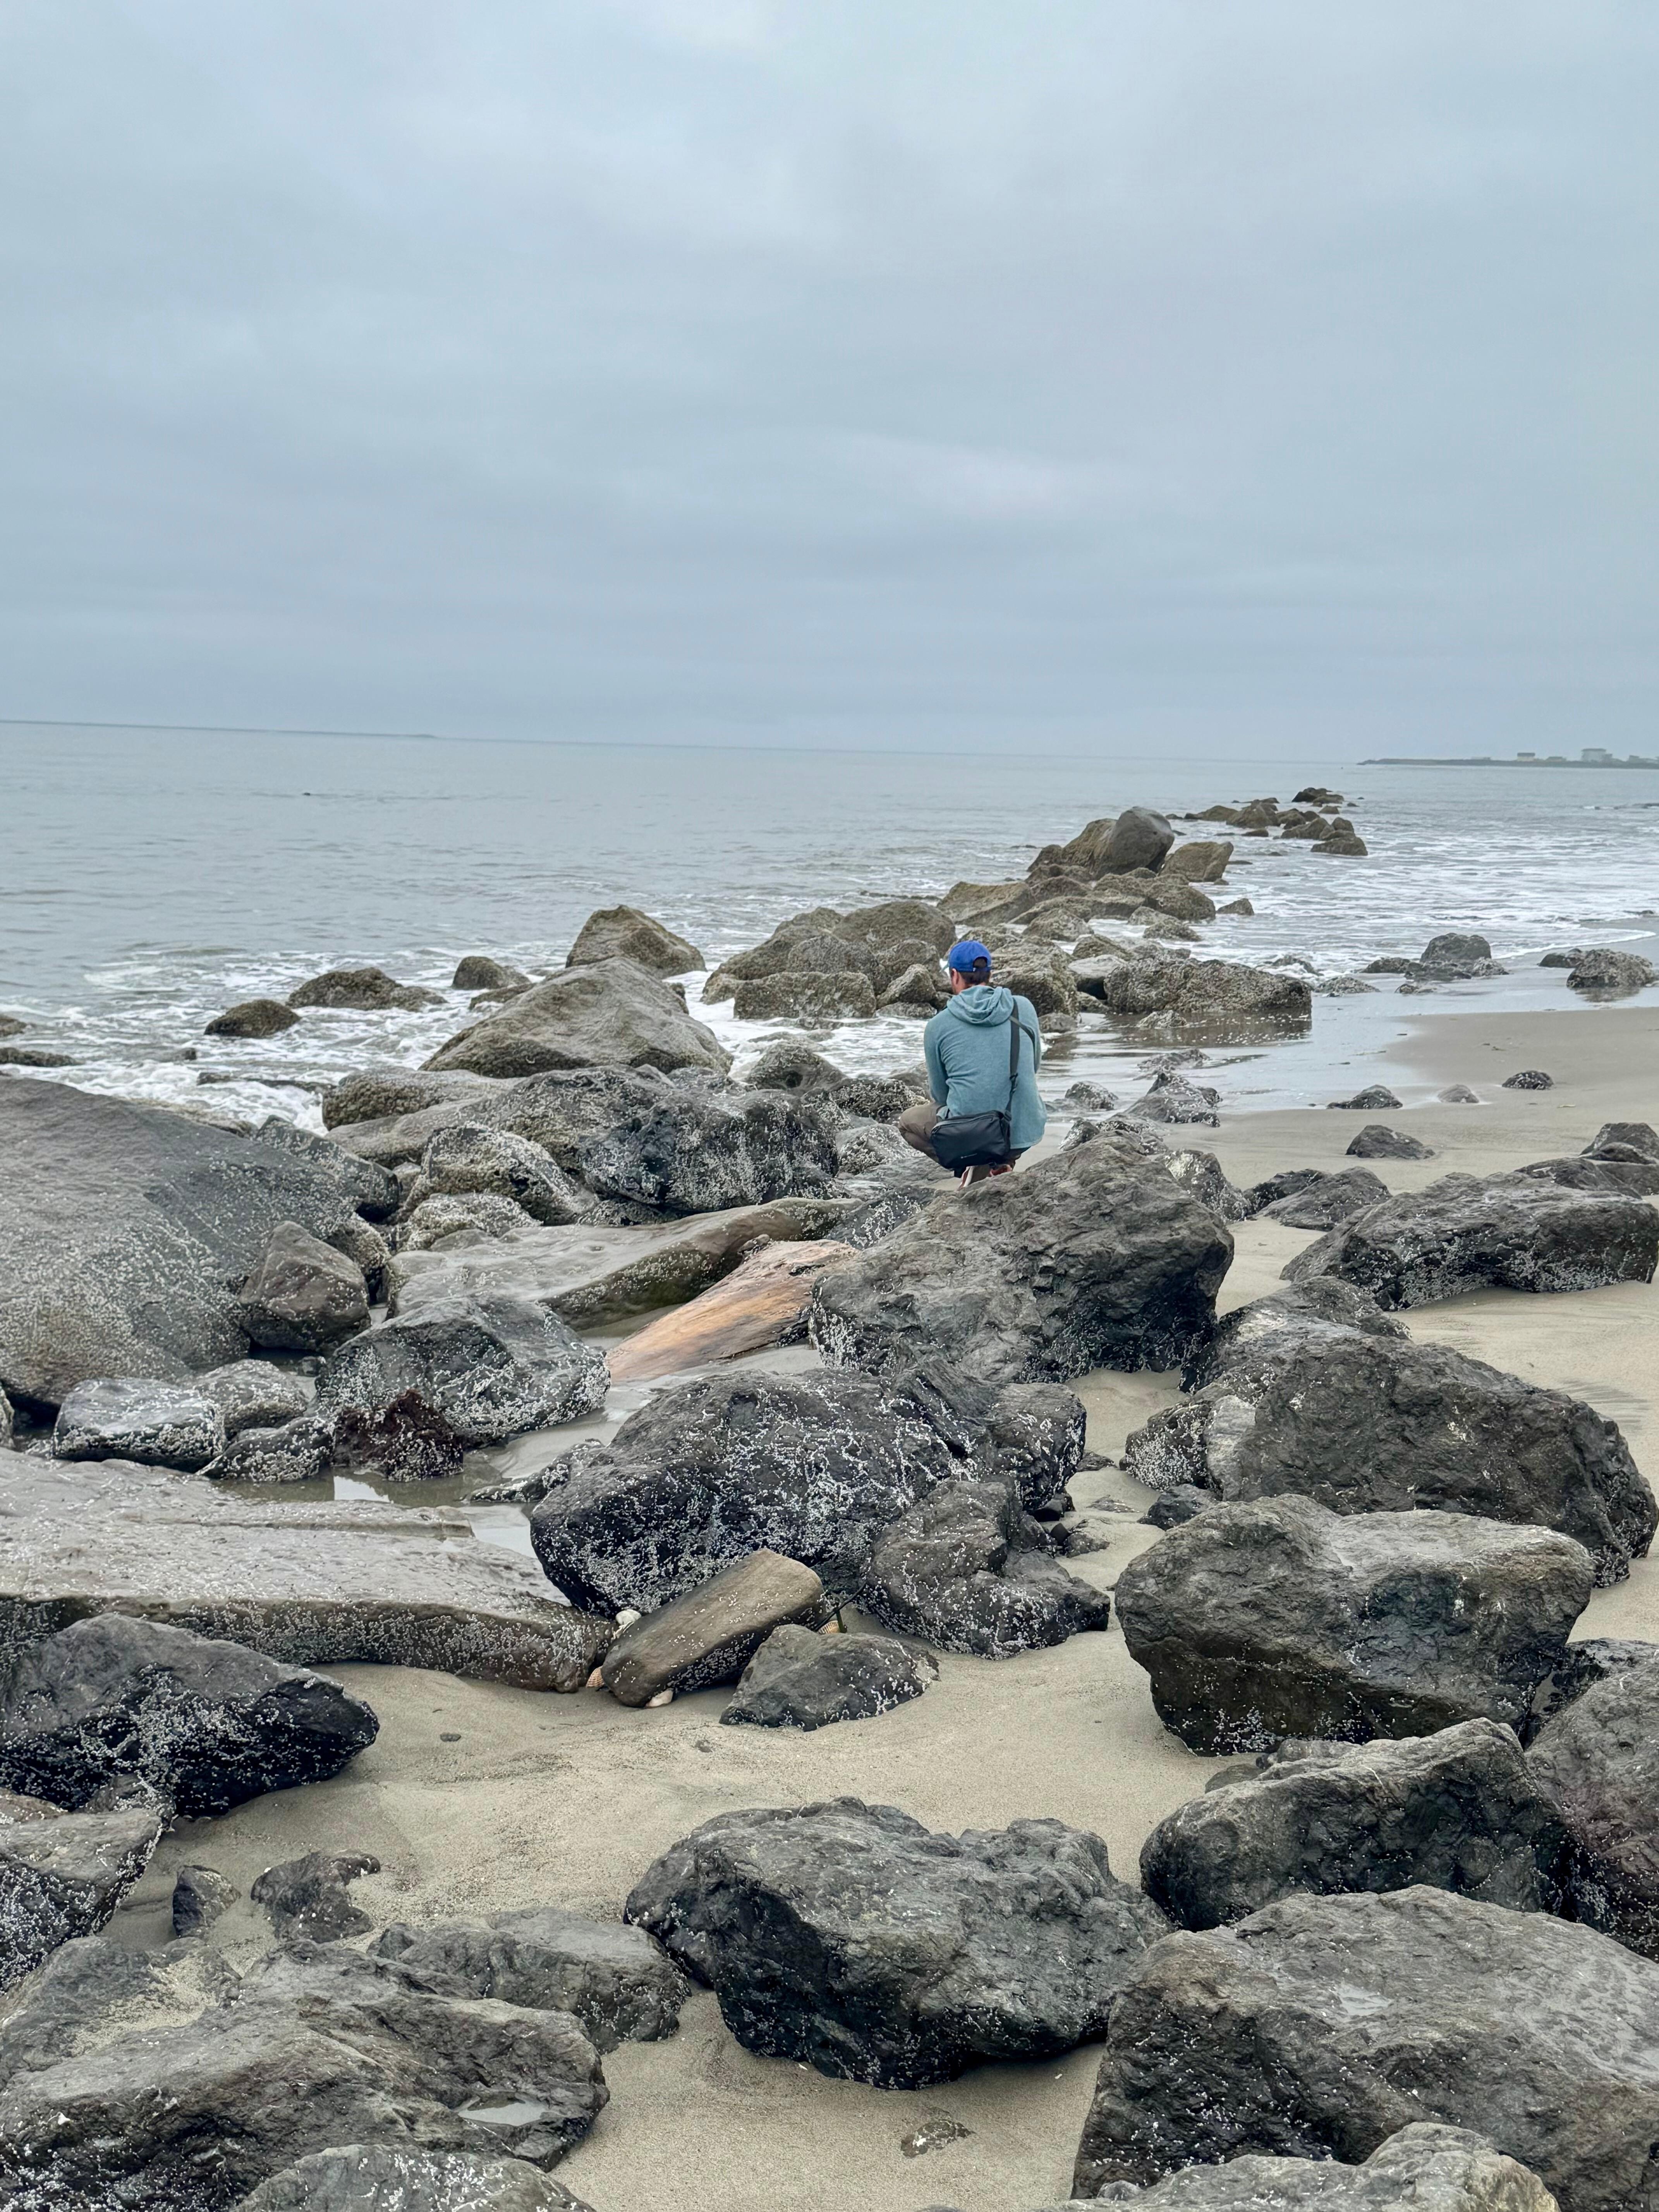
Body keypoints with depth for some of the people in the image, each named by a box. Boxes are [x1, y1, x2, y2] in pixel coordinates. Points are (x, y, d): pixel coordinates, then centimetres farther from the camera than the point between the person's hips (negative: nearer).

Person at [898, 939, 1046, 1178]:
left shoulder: (938, 1026, -3)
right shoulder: (1024, 1008, 2)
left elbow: (940, 1096, 9)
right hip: (1027, 1135, 4)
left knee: (908, 1122, 26)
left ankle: (978, 1165, 5)